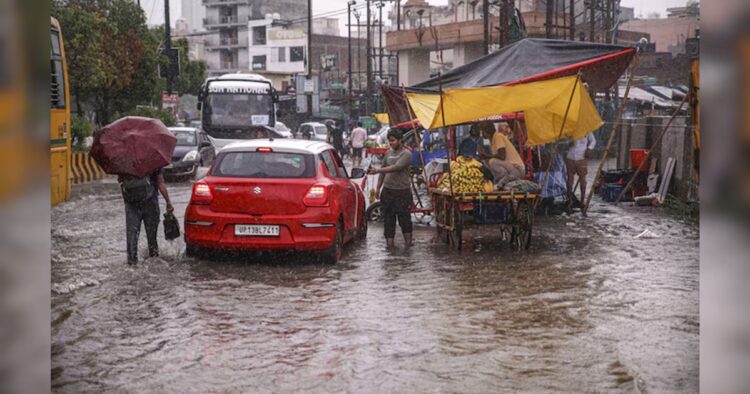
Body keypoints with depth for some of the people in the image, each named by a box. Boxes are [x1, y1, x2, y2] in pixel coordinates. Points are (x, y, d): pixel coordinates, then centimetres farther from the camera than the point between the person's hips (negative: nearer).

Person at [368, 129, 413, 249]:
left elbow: (396, 168, -21)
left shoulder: (406, 154, -6)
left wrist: (377, 170, -26)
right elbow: (383, 170, 18)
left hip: (403, 191, -5)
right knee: (388, 218, 2)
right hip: (388, 189, 5)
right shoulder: (388, 153, 13)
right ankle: (389, 242, 5)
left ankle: (408, 242, 10)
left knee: (404, 217, -2)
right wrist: (378, 188, 14)